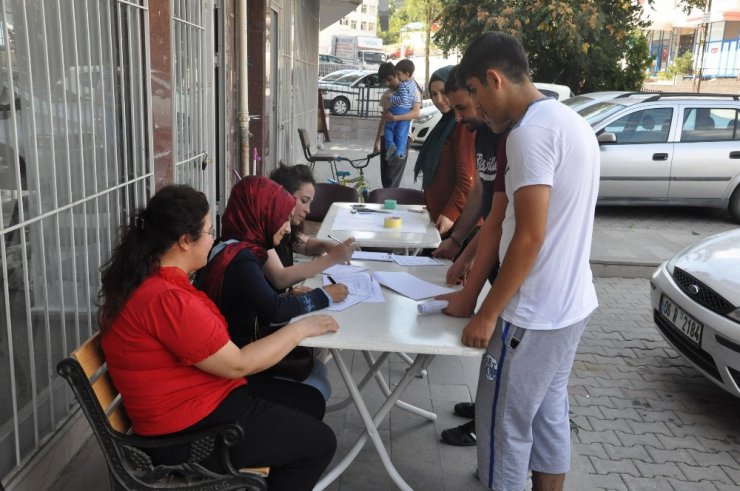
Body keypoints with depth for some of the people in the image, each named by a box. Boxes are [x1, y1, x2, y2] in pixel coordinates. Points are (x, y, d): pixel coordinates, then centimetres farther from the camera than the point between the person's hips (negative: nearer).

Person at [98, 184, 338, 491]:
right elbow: (237, 364, -22)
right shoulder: (166, 299, -30)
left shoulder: (147, 278, 2)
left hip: (197, 397, 10)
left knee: (310, 401, 16)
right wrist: (300, 329, -12)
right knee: (319, 442, -1)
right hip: (189, 431, -10)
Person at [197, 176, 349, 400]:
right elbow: (275, 310, -25)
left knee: (317, 368, 12)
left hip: (241, 344, 9)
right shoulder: (240, 260, -25)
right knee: (316, 390, -3)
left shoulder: (235, 249, 4)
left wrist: (291, 296, -5)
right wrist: (323, 296, -13)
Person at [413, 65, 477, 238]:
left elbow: (467, 177, -20)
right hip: (439, 213, 9)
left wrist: (451, 213, -24)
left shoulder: (464, 124, -14)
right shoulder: (447, 122, 16)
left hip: (456, 219, -9)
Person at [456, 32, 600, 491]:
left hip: (535, 313, -9)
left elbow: (530, 237, -24)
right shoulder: (571, 121, 10)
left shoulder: (531, 131, -20)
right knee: (550, 412, 20)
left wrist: (487, 315, -16)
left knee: (504, 422, 6)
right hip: (572, 302, 9)